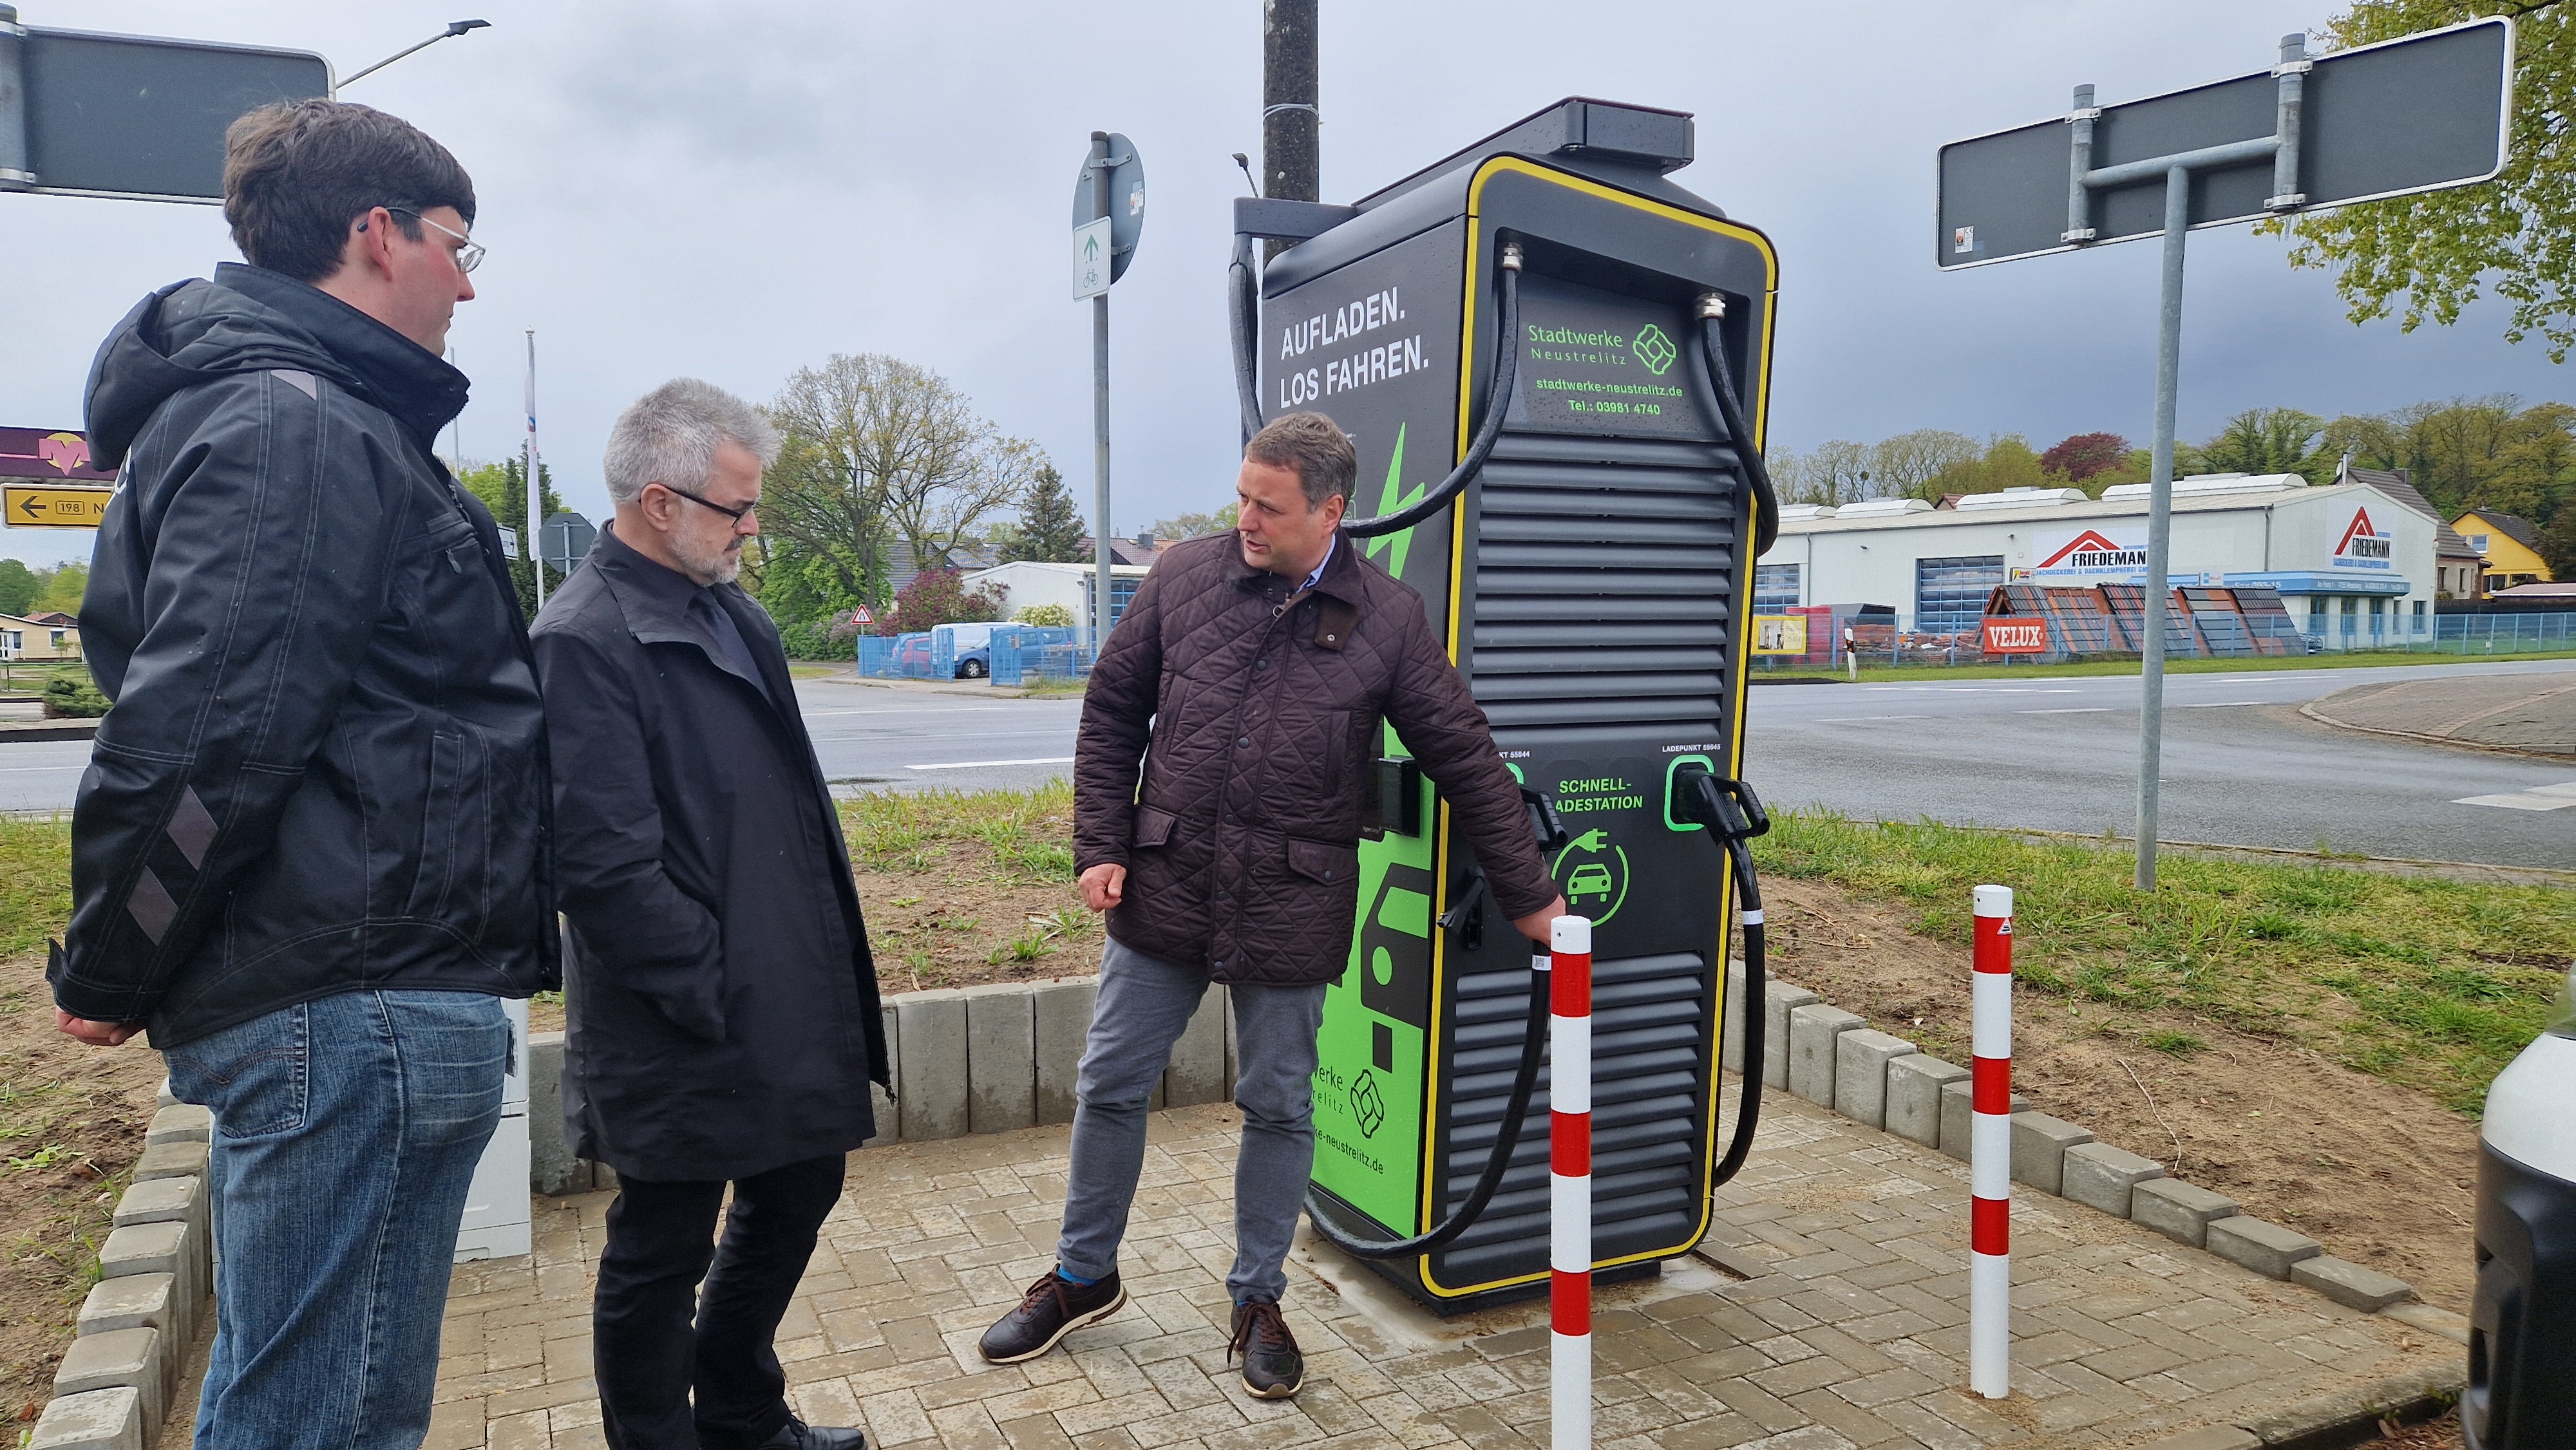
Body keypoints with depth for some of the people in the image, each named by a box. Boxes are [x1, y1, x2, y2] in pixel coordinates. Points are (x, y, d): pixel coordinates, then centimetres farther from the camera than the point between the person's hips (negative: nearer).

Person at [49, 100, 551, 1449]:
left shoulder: (304, 416, 19)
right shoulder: (296, 428, -14)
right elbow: (202, 734, -22)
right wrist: (110, 978, -9)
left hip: (325, 1006, 11)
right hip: (355, 1007, -11)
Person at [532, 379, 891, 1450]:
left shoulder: (732, 613, 9)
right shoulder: (585, 638, -18)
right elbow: (609, 867, -23)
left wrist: (828, 951, 12)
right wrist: (714, 999, -17)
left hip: (789, 1003, 9)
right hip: (684, 1039, -9)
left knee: (796, 1197, 23)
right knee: (662, 1256, 11)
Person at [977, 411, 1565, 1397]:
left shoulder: (1388, 621, -5)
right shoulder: (1184, 578, 0)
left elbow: (1468, 763, 0)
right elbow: (1111, 713, 7)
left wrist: (1528, 896, 2)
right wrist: (1101, 846, 0)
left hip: (1290, 911, -2)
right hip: (1162, 892, 2)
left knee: (1279, 1109, 10)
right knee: (1110, 1087, 12)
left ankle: (1258, 1302, 31)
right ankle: (1083, 1277, 35)